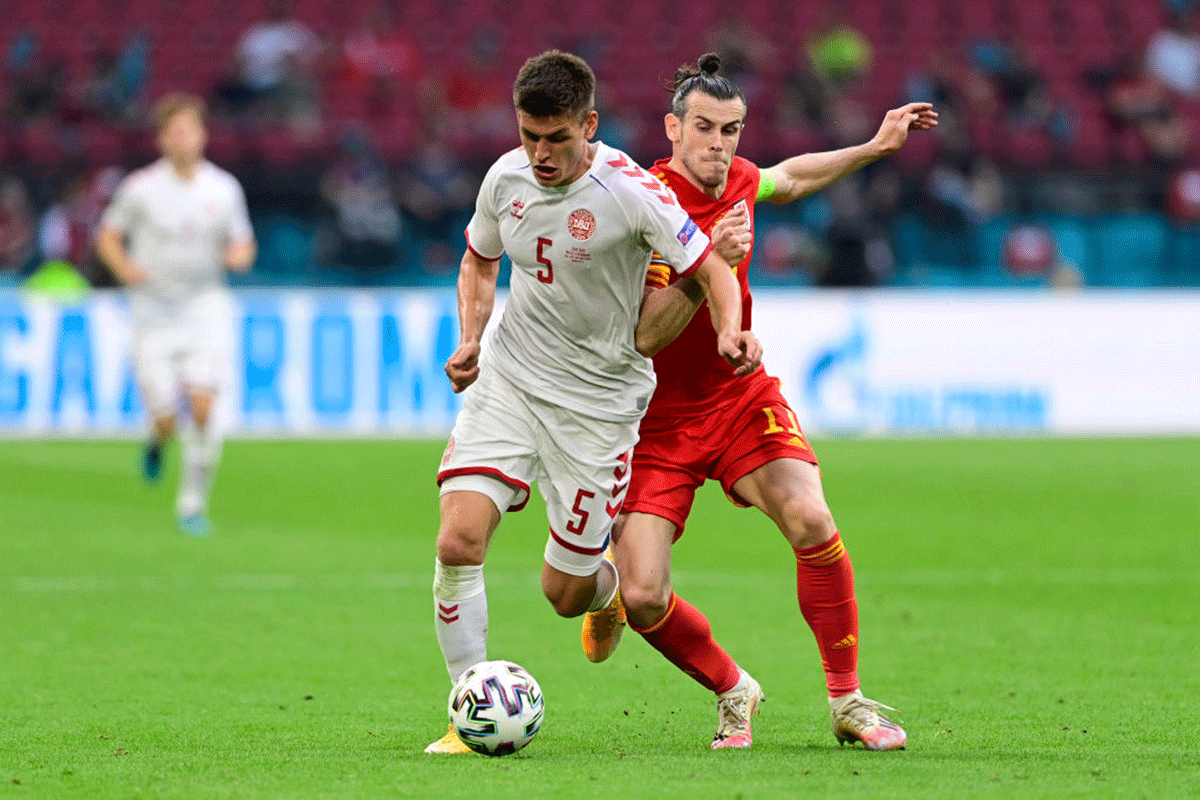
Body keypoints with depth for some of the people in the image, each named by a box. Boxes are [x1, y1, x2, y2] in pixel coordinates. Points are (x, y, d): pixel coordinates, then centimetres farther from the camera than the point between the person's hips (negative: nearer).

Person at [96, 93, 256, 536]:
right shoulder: (140, 188, -4)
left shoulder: (224, 189, 1)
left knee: (201, 406, -17)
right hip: (154, 312, -1)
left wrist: (239, 255, -12)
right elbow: (107, 236, 7)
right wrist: (124, 267, -13)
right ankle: (158, 441, 33)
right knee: (166, 420, -7)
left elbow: (243, 246, 12)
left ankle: (193, 501, -3)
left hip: (206, 306, 1)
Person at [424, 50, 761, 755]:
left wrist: (731, 331, -32)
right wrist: (472, 338, 1)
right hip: (508, 381, 3)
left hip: (599, 402, -3)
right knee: (459, 541, -17)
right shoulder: (507, 177, -2)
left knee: (565, 592, 1)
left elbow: (713, 270, -11)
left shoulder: (630, 192, -18)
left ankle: (611, 588, 41)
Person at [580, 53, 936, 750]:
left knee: (811, 522, -22)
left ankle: (849, 702, -7)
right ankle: (733, 691, 15)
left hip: (742, 397, 4)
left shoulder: (736, 182, 0)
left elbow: (789, 179, 27)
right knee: (644, 597, -15)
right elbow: (639, 336, -27)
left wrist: (876, 147, 25)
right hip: (656, 418, -4)